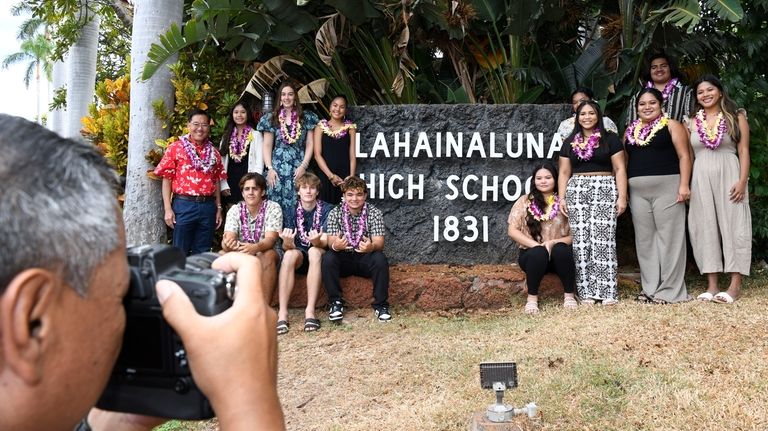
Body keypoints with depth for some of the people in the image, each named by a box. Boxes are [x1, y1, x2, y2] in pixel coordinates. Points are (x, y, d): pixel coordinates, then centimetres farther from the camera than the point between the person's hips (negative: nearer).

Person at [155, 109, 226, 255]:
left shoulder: (213, 152, 12)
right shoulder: (176, 148, 0)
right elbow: (167, 179, -2)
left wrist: (218, 208, 10)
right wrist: (168, 209, -8)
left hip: (208, 206, 4)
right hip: (184, 205, -3)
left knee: (202, 253, 10)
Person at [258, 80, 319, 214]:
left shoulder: (307, 117, 8)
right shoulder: (271, 118, 9)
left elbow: (310, 144, 5)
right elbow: (267, 146, 7)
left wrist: (303, 166, -6)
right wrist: (269, 168, -5)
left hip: (299, 170, 0)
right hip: (277, 169, 1)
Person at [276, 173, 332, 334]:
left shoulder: (327, 210, -5)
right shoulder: (292, 213, 2)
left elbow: (325, 243, -13)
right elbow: (288, 247, -8)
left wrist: (317, 241, -37)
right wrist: (287, 242, -33)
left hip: (320, 256, -1)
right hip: (299, 258, 2)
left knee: (314, 251, -35)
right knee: (290, 254, -32)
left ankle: (310, 311, -41)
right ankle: (282, 313, -38)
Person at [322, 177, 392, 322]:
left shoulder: (375, 213, -8)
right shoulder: (335, 213, -4)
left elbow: (379, 243, -17)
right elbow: (331, 241, -13)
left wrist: (371, 247, -43)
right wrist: (335, 245, -40)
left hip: (365, 259, -1)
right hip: (343, 259, 1)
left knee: (380, 258, -31)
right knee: (328, 258, -29)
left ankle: (380, 304, -16)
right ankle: (336, 302, -14)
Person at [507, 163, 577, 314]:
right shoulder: (524, 201, 3)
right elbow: (512, 231, -4)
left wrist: (553, 243, -18)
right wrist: (537, 245, -15)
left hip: (558, 255, 1)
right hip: (532, 254, -1)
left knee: (561, 250, -33)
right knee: (539, 253, -35)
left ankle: (569, 295, -12)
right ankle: (532, 297, -12)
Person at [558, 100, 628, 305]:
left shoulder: (610, 139, 7)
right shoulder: (570, 143, 16)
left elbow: (619, 169, 2)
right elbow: (564, 173, 14)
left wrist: (622, 196, -7)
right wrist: (561, 197, 3)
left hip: (604, 190, -3)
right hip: (576, 191, 3)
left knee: (603, 240, -10)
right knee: (580, 241, -3)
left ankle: (607, 292, -7)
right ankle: (586, 292, 2)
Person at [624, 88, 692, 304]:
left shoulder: (671, 125, 4)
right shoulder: (631, 130, 17)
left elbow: (684, 156, -3)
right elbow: (624, 161, 18)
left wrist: (684, 185, -14)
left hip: (667, 187, -5)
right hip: (637, 191, 5)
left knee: (669, 236, -4)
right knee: (644, 239, 6)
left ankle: (670, 290, -1)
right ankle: (650, 288, 13)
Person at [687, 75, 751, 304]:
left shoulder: (736, 117, 6)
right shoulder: (692, 122, 12)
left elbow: (744, 151, -1)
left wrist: (742, 181, -12)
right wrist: (686, 185, 3)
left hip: (729, 176, -3)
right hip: (701, 179, 3)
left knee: (732, 224, -4)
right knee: (705, 227, 1)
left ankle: (735, 284, -2)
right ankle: (711, 285, 5)